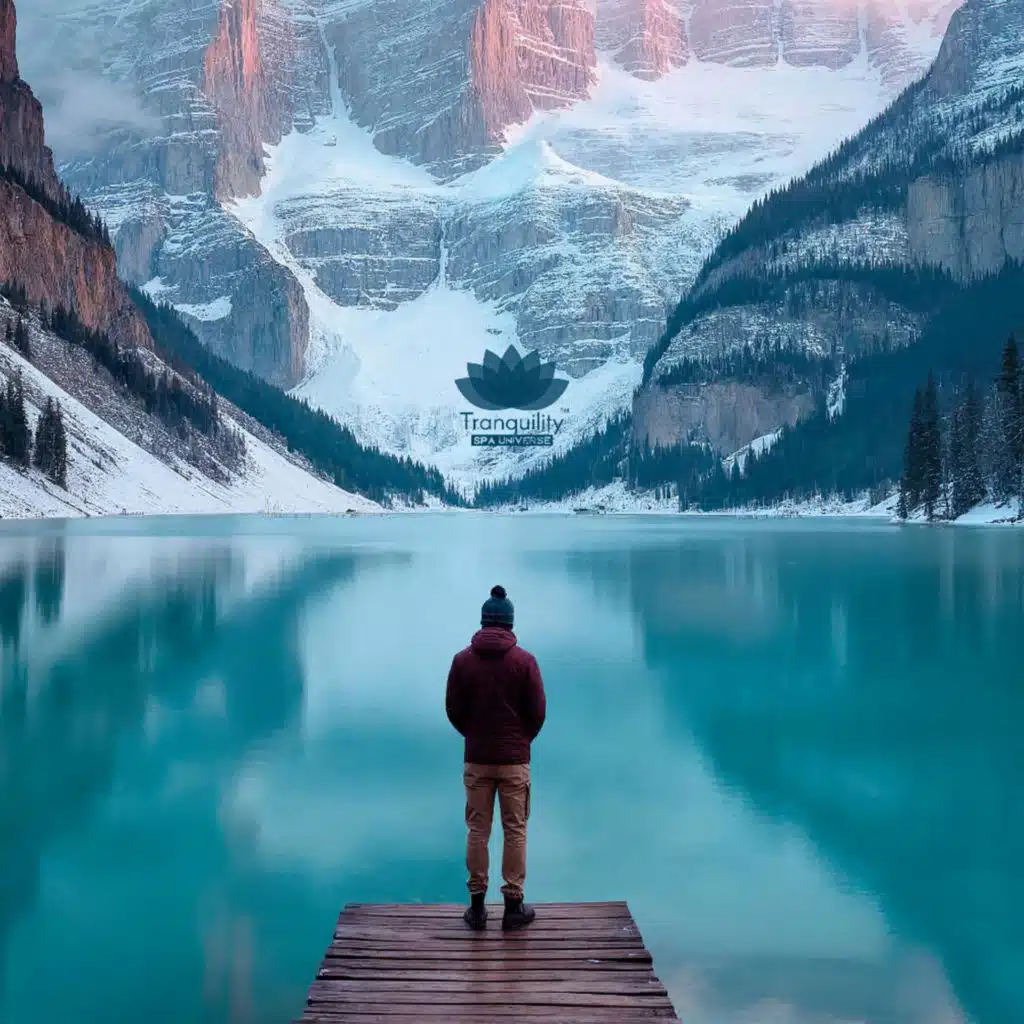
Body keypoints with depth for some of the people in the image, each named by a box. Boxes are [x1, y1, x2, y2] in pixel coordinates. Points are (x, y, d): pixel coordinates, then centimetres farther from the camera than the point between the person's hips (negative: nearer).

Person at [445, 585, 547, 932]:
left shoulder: (462, 660, -4)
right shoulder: (524, 660, -8)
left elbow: (453, 710, 0)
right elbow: (538, 711, -6)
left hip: (476, 759, 2)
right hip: (515, 760, -1)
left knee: (477, 831, 10)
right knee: (515, 831, 7)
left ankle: (477, 905, 15)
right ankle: (514, 905, 12)